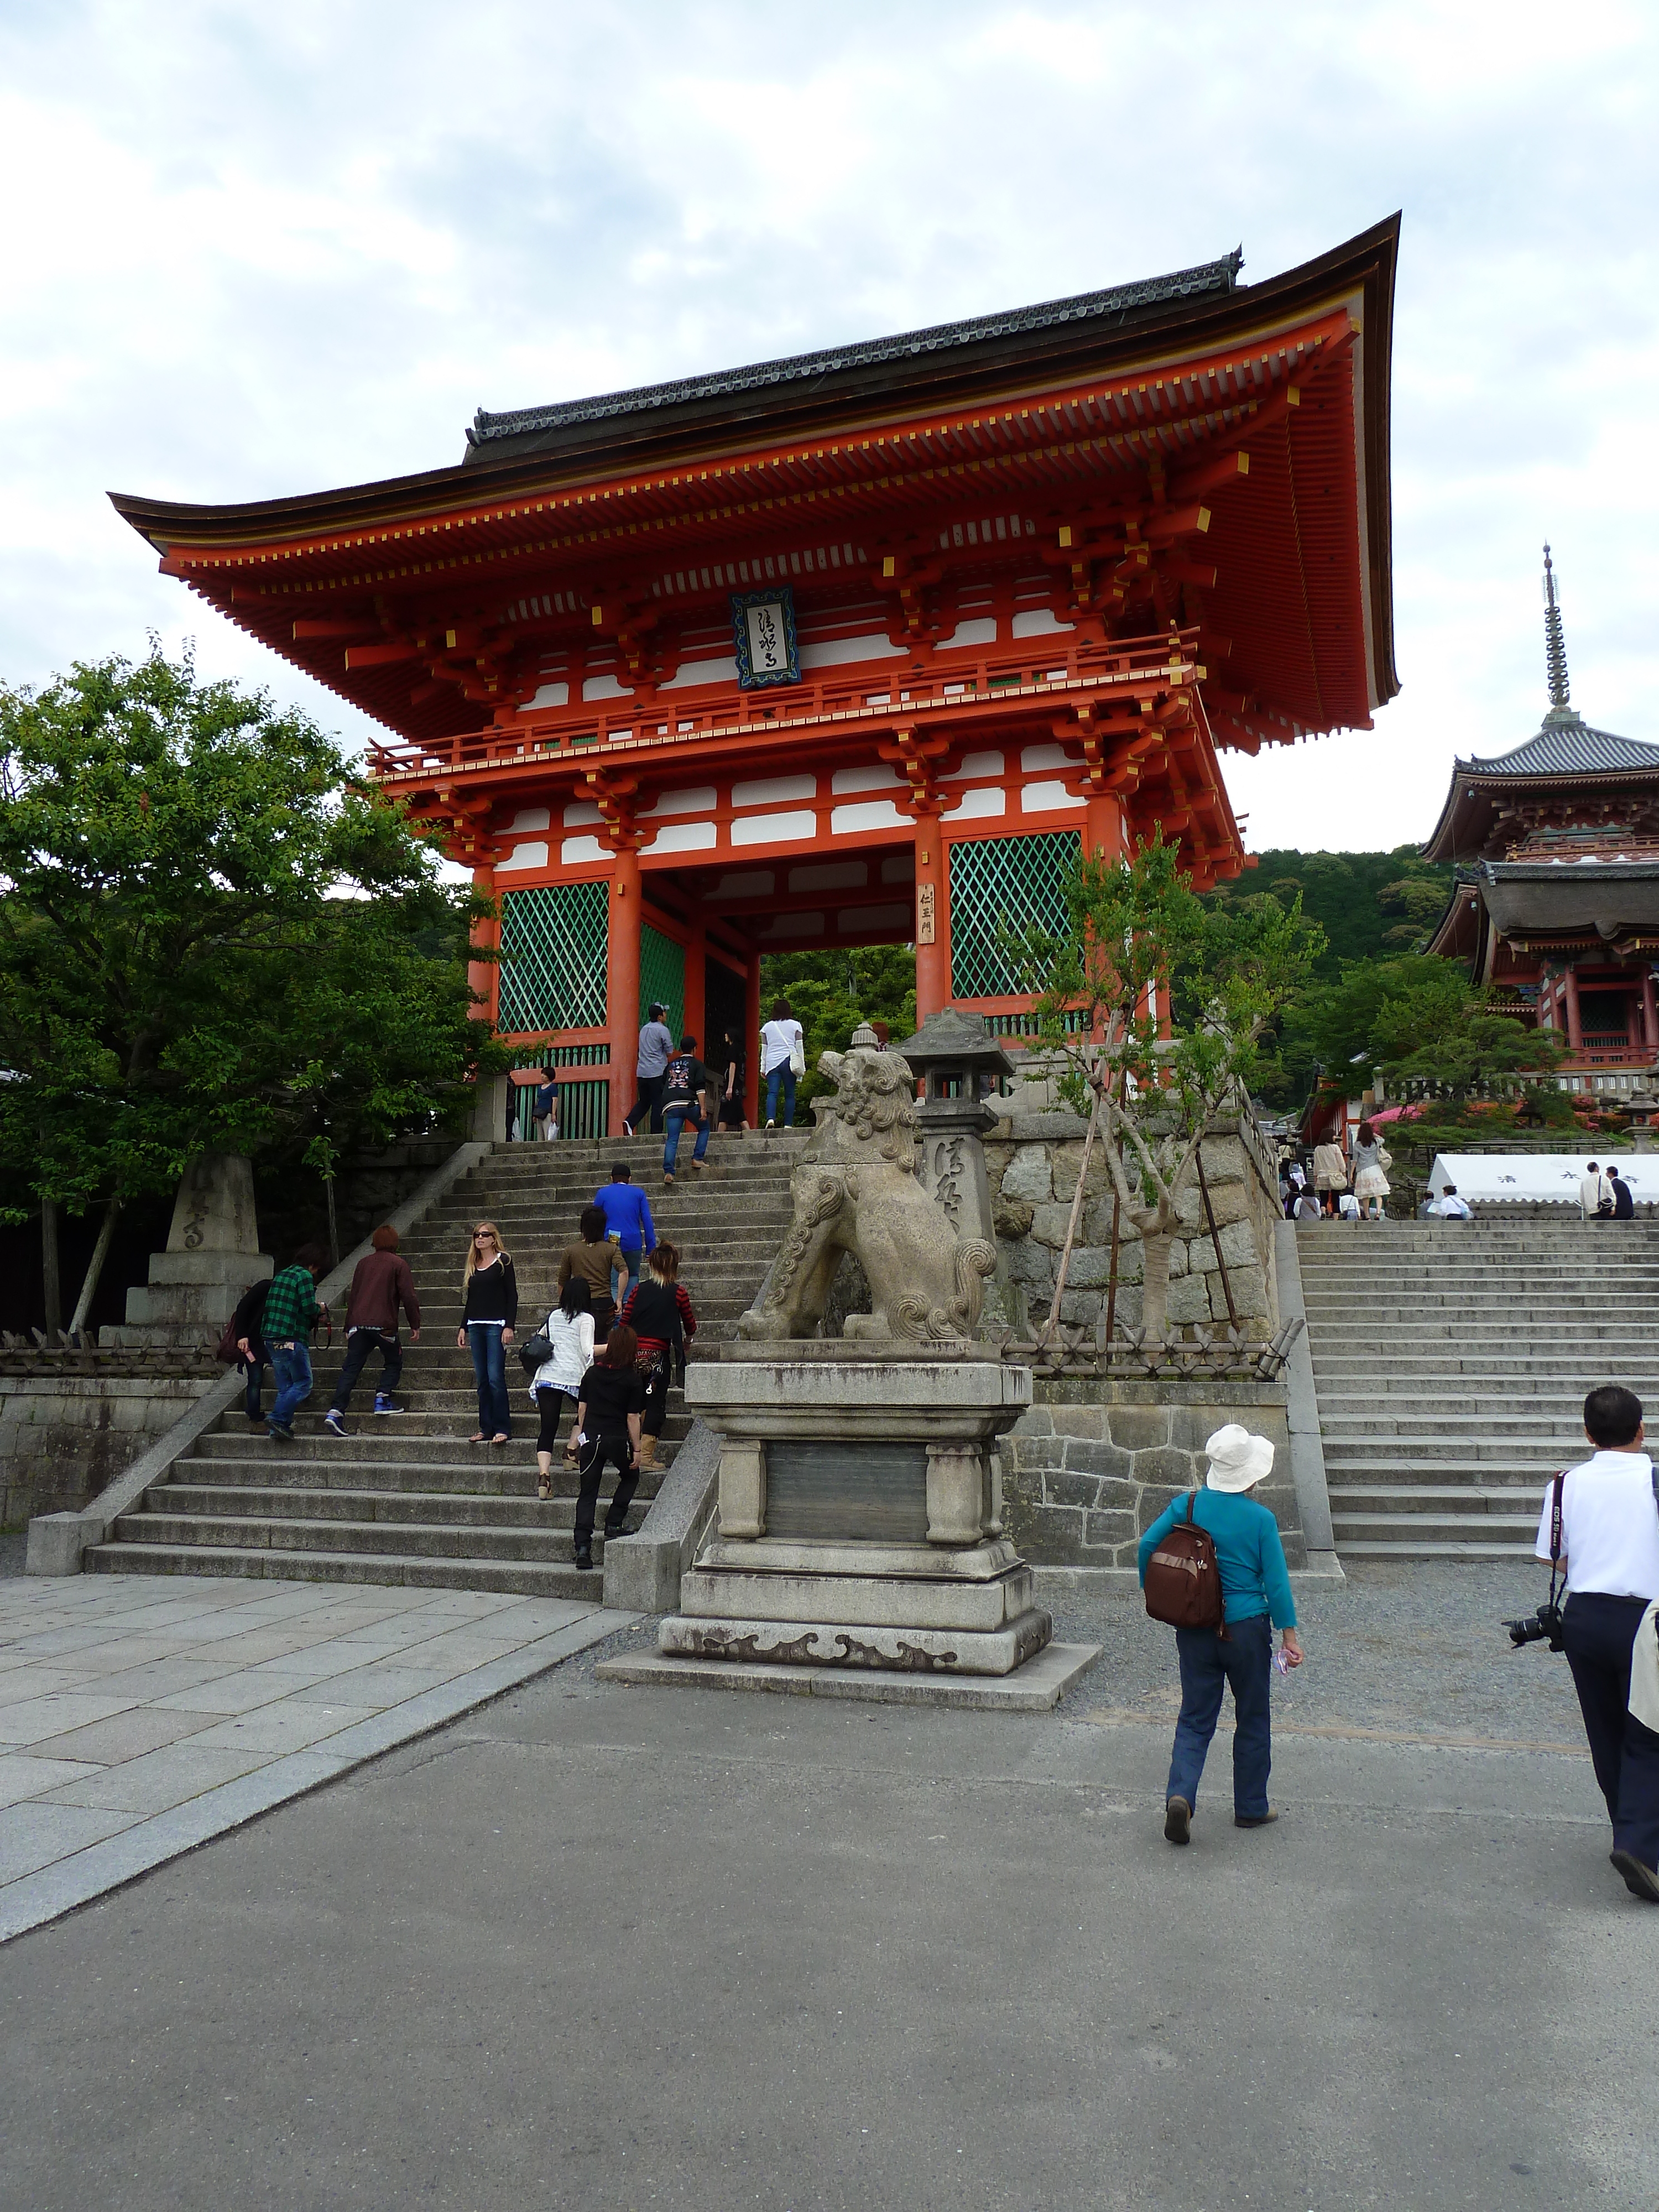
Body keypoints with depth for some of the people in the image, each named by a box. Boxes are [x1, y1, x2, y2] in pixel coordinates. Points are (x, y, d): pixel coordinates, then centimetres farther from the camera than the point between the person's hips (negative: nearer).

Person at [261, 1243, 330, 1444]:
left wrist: (314, 1315, 19)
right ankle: (279, 1421, -13)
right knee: (303, 1384, -2)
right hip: (292, 1340, -8)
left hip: (271, 1338, 8)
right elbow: (309, 1308, -15)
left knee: (285, 1386, 12)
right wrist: (320, 1309, 8)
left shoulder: (281, 1275, 18)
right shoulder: (304, 1276, -7)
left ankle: (278, 1427, 7)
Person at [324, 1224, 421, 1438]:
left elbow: (352, 1296, 20)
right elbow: (408, 1296, -3)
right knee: (394, 1362, 16)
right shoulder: (398, 1264, 2)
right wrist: (415, 1325, 4)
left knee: (351, 1368, 1)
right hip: (383, 1324, -4)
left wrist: (349, 1328, 26)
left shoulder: (363, 1263, 17)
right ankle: (383, 1399, 0)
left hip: (358, 1324, 4)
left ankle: (335, 1411, -10)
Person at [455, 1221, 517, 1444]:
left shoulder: (503, 1262, 0)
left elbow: (512, 1296, -4)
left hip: (496, 1325, -6)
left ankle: (503, 1429, -6)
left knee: (496, 1378, -10)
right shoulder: (472, 1266, 16)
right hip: (475, 1326, 6)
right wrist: (463, 1327, 15)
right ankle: (486, 1428, 10)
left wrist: (509, 1326, -12)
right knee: (482, 1381, 6)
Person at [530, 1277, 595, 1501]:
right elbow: (587, 1350, -7)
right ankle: (571, 1452, 18)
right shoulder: (586, 1319, 3)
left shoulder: (553, 1316, 18)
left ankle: (543, 1475, -15)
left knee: (548, 1429, 0)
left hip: (547, 1376, 3)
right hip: (573, 1377, -3)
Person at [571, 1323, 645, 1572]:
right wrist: (636, 1449, 1)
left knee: (587, 1493, 7)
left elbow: (582, 1408, 9)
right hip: (617, 1439, -3)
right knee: (630, 1477, 25)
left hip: (590, 1438, 3)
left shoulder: (592, 1373, 5)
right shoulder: (632, 1379, -6)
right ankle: (613, 1524, 14)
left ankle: (583, 1547, -1)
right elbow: (632, 1417, -6)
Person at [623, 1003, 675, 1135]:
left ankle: (630, 1122, -6)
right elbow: (669, 1051, -6)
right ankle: (656, 1134, -2)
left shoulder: (644, 1029, 15)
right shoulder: (663, 1030, -7)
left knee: (643, 1102, 15)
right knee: (658, 1104, -1)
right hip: (657, 1072, -7)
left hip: (642, 1072, 7)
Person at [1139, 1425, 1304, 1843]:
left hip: (1195, 1630, 2)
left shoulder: (1187, 1506, -4)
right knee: (1253, 1721, 16)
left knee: (1195, 1719, 10)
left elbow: (1147, 1546, 0)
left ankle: (1180, 1794, -11)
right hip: (1246, 1630, -2)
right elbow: (1276, 1582, -10)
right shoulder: (1260, 1519, -12)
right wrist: (1289, 1635, -1)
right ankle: (1250, 1808, 26)